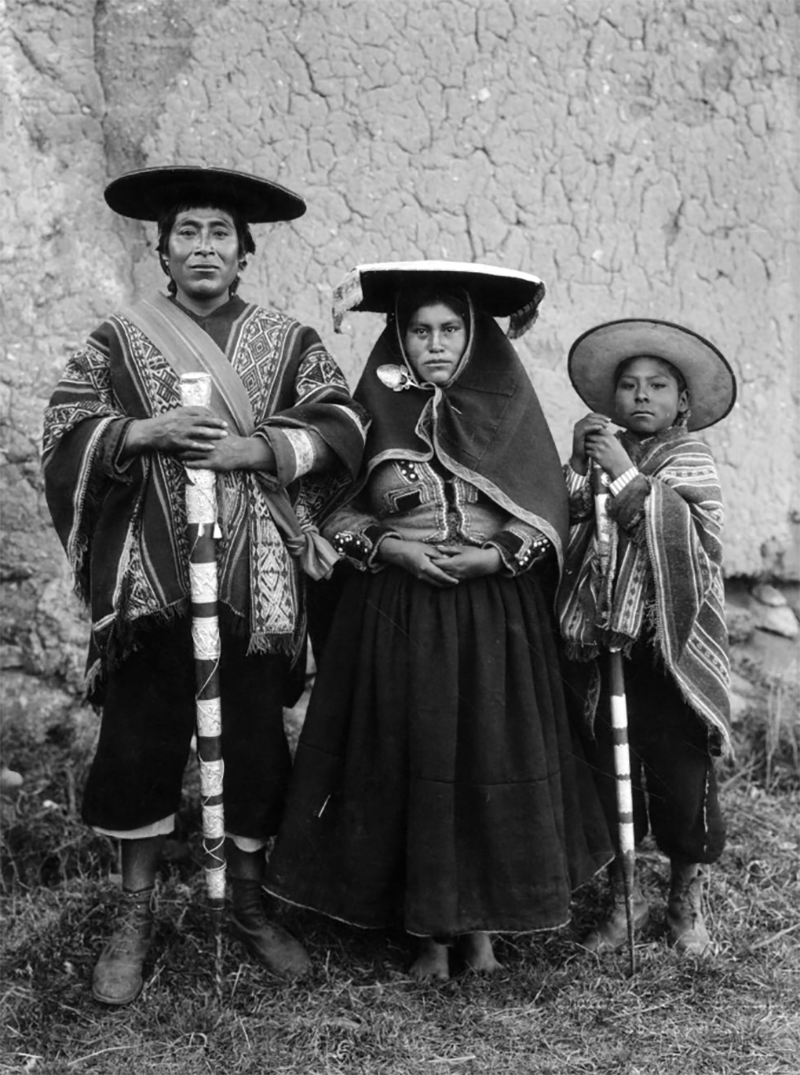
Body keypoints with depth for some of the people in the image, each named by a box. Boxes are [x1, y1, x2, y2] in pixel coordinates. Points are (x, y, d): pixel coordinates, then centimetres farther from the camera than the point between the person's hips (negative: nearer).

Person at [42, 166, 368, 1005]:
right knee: (139, 737, 4)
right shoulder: (118, 339, 7)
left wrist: (254, 449, -15)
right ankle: (135, 915, 21)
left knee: (254, 739, 6)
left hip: (254, 580, 1)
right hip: (150, 577, 0)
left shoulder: (288, 342, 8)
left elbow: (344, 428, -1)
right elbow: (64, 429, 2)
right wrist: (142, 432, -15)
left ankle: (248, 903, 25)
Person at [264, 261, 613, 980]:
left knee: (493, 762, 3)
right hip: (397, 613, 0)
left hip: (495, 614, 0)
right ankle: (432, 934, 17)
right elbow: (337, 514, 4)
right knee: (409, 766, 3)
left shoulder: (506, 407, 3)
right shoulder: (377, 410, 3)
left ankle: (482, 925, 20)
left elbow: (546, 515, 2)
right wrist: (388, 547, -12)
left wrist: (492, 556, -14)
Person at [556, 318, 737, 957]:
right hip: (602, 646, 3)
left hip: (672, 649, -3)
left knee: (680, 773, 5)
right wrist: (579, 466, -13)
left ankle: (688, 901, 28)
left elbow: (688, 536, -18)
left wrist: (626, 475, -21)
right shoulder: (597, 457, 8)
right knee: (606, 772, 9)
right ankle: (623, 898, 29)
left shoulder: (689, 462, -1)